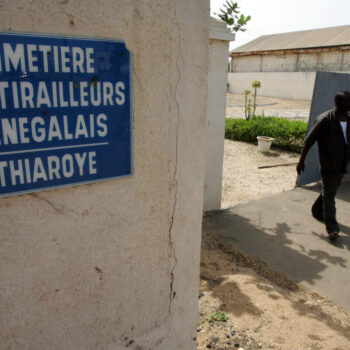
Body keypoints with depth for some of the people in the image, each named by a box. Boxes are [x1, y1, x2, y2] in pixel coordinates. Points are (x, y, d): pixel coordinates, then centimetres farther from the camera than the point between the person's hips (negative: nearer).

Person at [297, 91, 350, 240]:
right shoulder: (325, 120, -15)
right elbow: (308, 141, -11)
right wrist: (301, 161, -8)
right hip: (328, 165, -7)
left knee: (329, 192, 19)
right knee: (329, 194, -2)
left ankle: (317, 211, 41)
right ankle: (332, 227, 2)